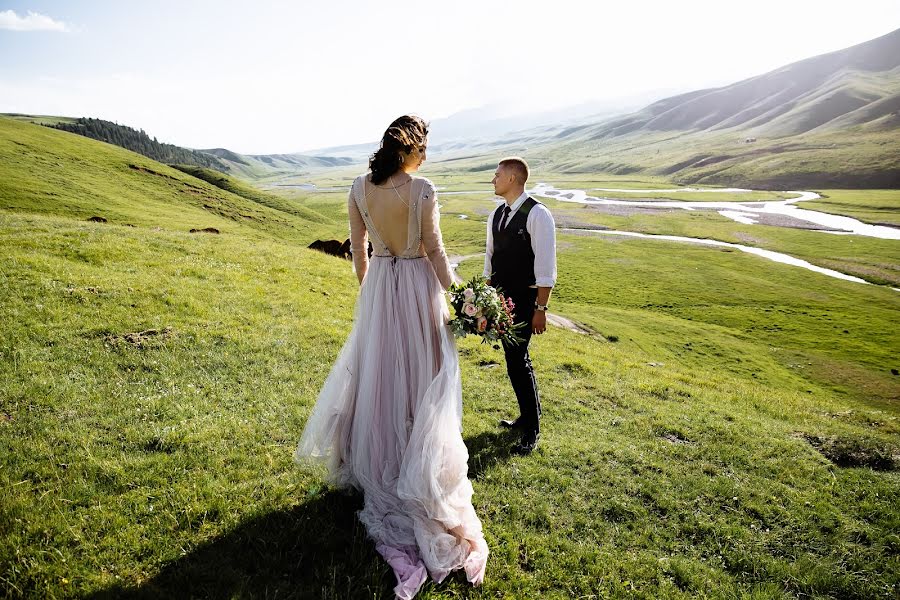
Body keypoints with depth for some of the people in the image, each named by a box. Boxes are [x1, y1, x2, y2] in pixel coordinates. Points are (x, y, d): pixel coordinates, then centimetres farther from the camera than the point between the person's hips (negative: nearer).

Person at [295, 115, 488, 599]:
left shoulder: (359, 188, -2)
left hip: (377, 287, 5)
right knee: (419, 377, 8)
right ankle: (417, 472, 20)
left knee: (376, 373, 18)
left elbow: (358, 248, 6)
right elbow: (434, 250, -12)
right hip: (417, 287, -4)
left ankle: (375, 464, 35)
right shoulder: (421, 189, -15)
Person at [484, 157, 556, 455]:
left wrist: (540, 309, -16)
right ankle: (529, 415, 33)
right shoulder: (496, 214, 11)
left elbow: (546, 266, -15)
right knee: (517, 357, 17)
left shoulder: (537, 214, -13)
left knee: (516, 361, -8)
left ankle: (532, 430, 7)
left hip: (523, 299, -8)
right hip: (499, 297, 8)